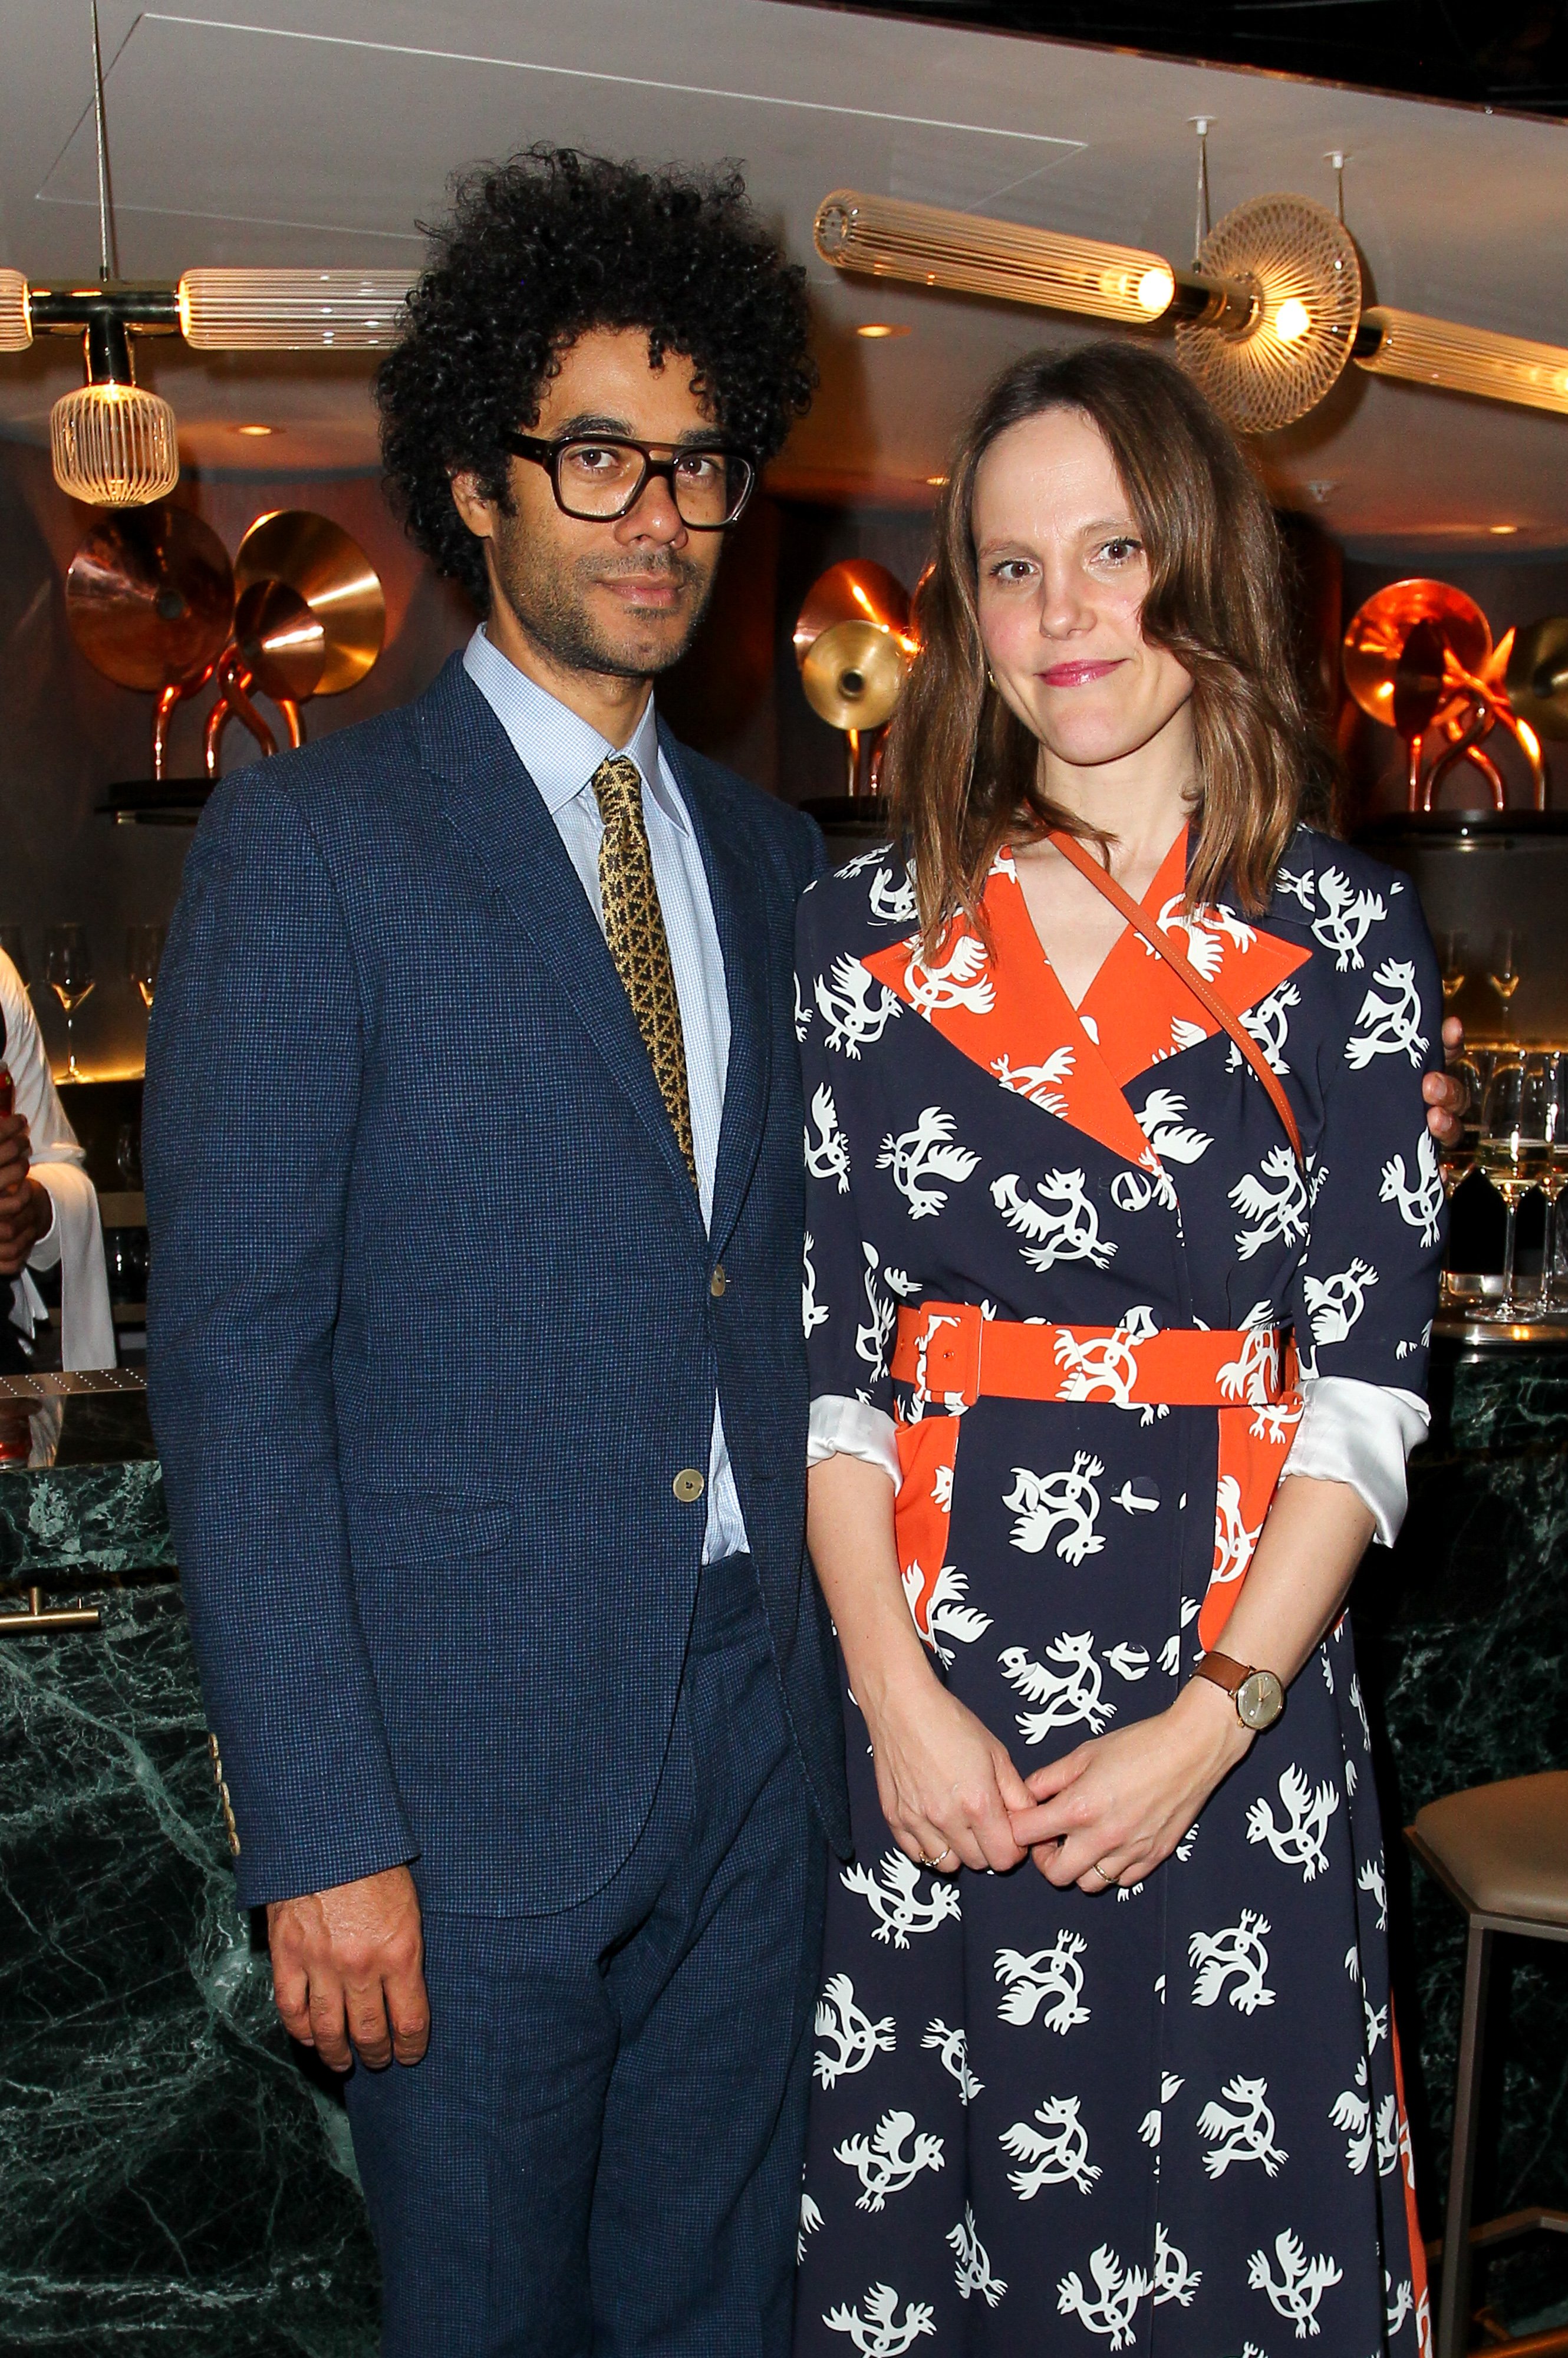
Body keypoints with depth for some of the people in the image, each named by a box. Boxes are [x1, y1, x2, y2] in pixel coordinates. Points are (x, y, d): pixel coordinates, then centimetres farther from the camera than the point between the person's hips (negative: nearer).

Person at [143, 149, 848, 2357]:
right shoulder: (308, 842, -9)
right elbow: (231, 1363, -12)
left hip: (757, 1731, 5)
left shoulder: (770, 853, 10)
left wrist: (844, 1664, 7)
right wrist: (318, 1833, -15)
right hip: (472, 1748, -5)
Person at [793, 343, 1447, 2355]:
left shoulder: (1348, 938, -1)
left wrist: (1211, 1721, -11)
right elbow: (821, 1355, 0)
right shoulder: (867, 933, 1)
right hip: (926, 1684, 1)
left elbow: (1369, 1377, -4)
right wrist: (899, 1695, -9)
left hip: (1241, 1683, 0)